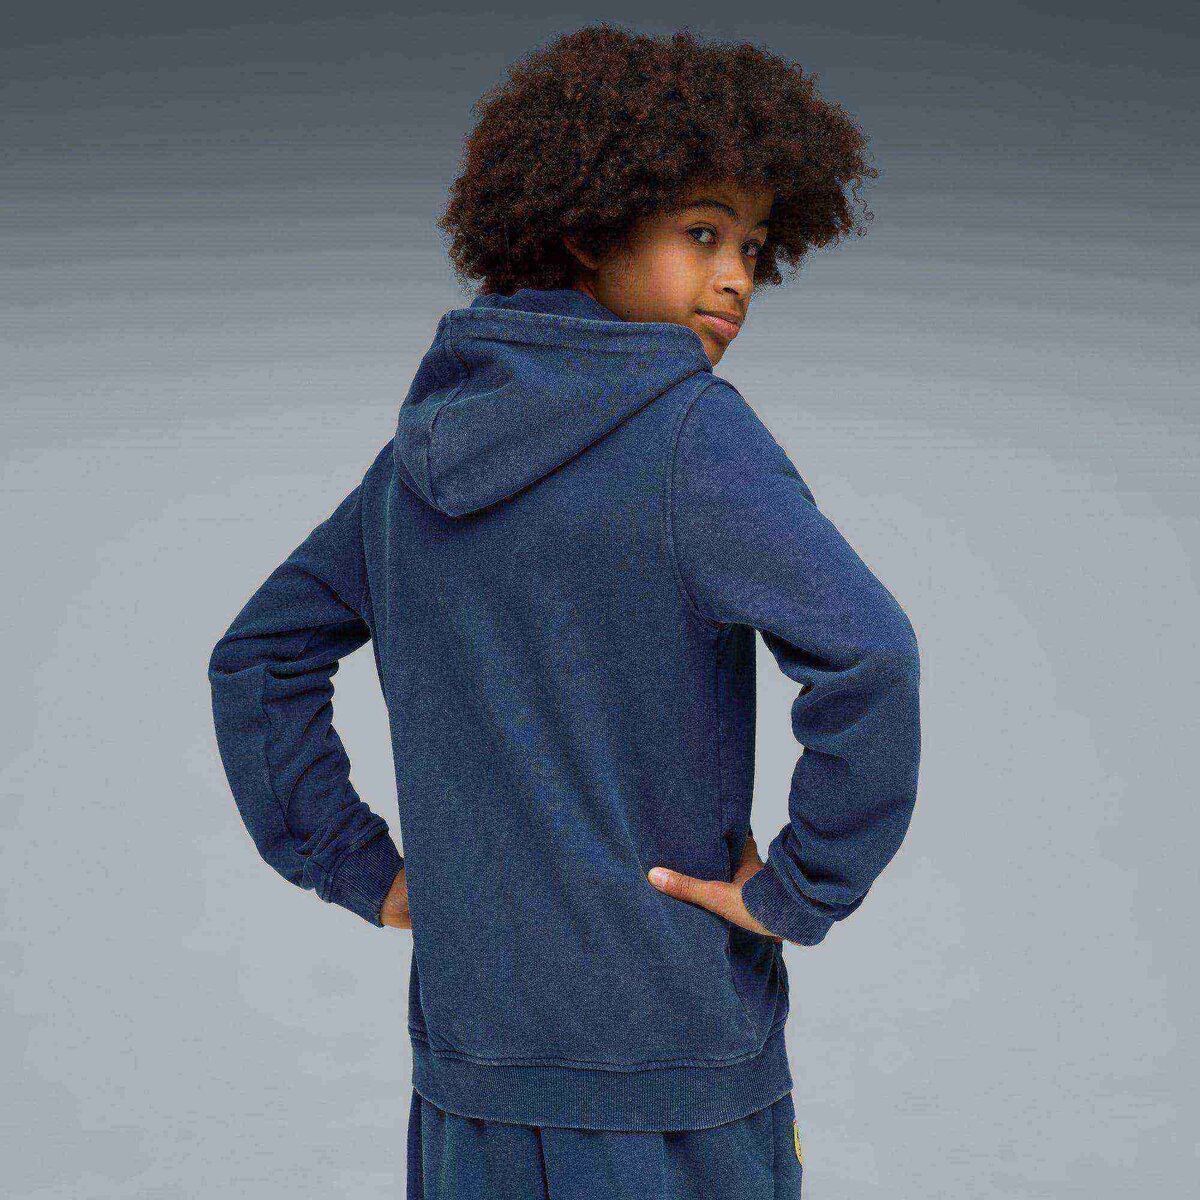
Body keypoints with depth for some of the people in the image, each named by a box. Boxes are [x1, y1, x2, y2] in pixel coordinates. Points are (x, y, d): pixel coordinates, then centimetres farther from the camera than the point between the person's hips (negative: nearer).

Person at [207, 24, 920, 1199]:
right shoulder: (689, 433, -15)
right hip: (669, 1069, -6)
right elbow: (866, 656, -27)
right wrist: (802, 892, -15)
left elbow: (257, 657, 15)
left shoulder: (430, 440, 6)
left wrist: (360, 870, 12)